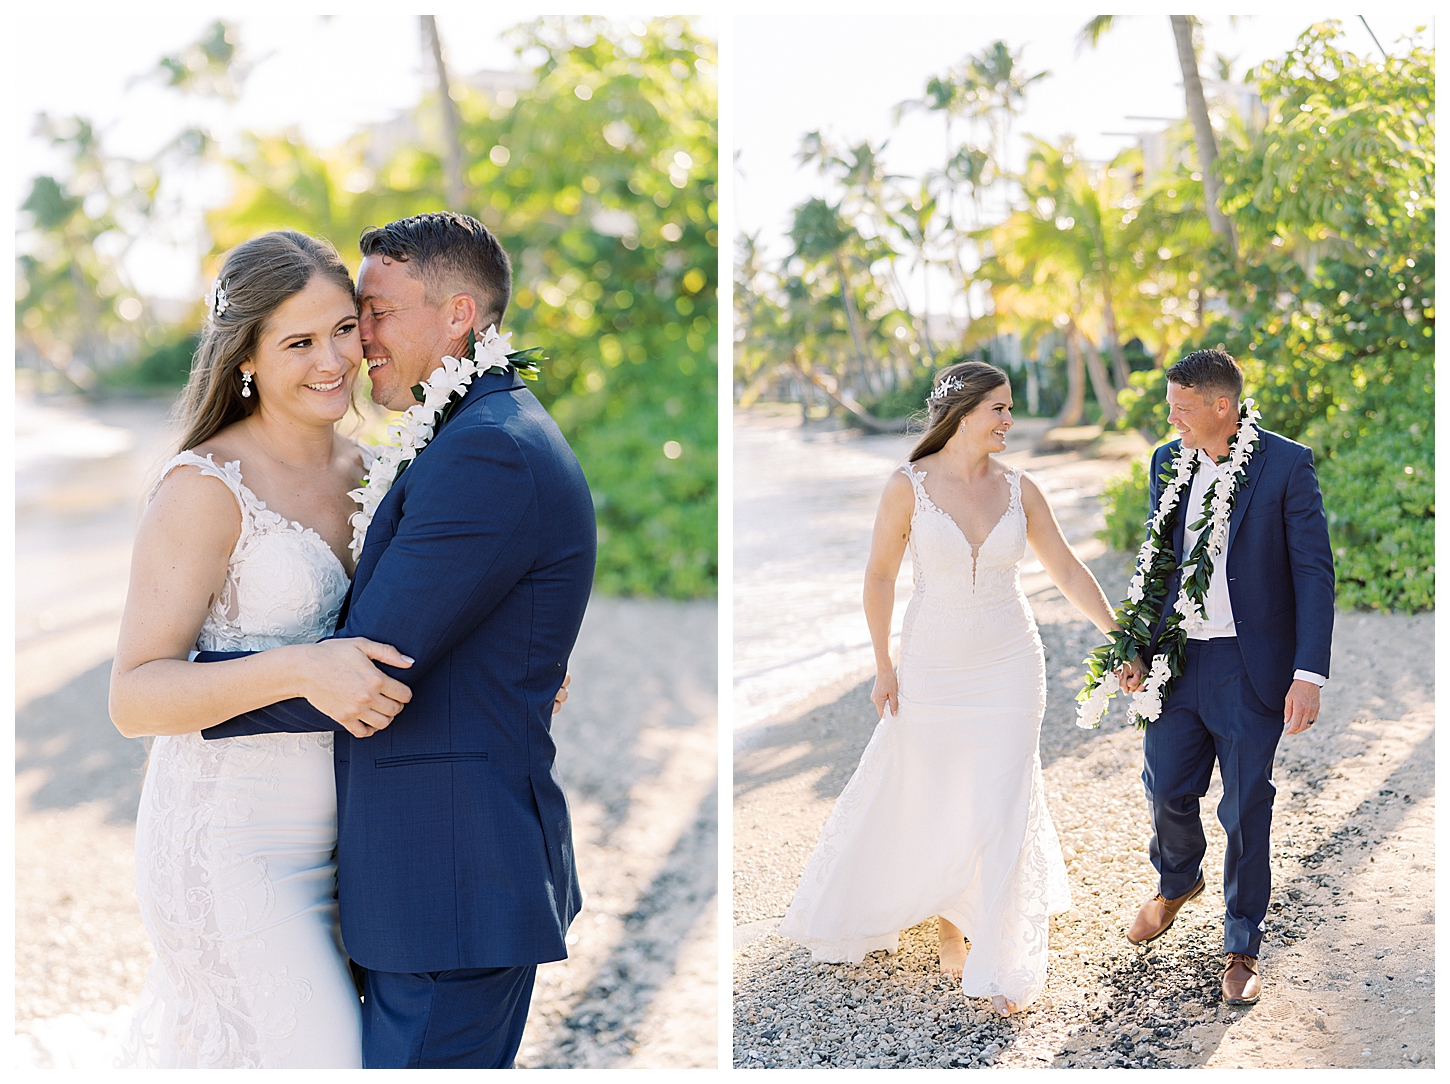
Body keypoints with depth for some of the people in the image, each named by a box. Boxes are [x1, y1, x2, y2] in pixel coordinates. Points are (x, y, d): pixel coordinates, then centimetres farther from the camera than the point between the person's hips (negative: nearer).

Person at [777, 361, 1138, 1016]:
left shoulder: (1018, 489, -1)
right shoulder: (909, 486, -9)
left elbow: (1067, 571, 5)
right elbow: (880, 577, -2)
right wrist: (883, 666, 0)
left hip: (1009, 666, 1)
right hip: (932, 663, -1)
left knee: (1002, 811, -1)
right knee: (931, 806, 9)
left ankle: (999, 962, 10)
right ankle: (947, 918, 37)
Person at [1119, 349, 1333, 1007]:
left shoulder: (1286, 464, -11)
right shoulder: (1168, 463, 4)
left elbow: (1314, 571, -11)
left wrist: (1309, 673, -16)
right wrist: (1138, 646, 11)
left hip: (1251, 667, -4)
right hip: (1178, 657, 4)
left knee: (1246, 809, 4)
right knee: (1167, 788, 12)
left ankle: (1242, 947, 21)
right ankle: (1176, 882, 44)